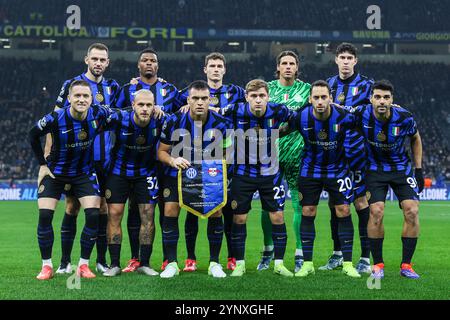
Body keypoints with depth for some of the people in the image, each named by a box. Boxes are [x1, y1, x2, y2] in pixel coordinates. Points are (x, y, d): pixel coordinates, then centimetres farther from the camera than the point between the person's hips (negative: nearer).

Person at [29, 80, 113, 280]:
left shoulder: (98, 114, -17)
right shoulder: (56, 118, -22)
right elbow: (33, 135, -5)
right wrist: (42, 164, -5)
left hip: (84, 173, 2)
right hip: (55, 172, -1)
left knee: (93, 215, -12)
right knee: (45, 215, -11)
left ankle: (83, 265, 3)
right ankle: (47, 266, 4)